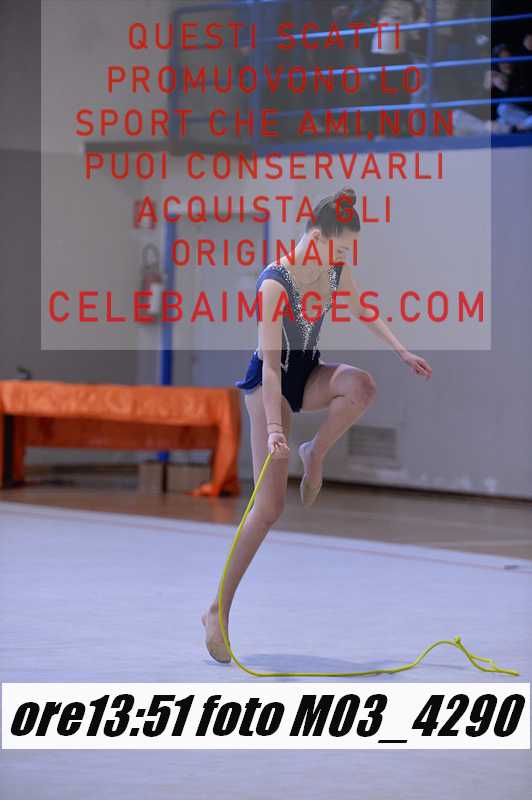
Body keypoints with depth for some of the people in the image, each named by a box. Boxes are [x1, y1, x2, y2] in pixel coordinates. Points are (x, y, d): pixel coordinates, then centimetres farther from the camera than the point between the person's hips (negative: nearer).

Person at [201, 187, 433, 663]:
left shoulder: (336, 271, -6)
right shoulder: (275, 283, -27)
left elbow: (362, 312, 17)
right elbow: (270, 363, -29)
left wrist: (401, 351, 15)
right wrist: (273, 428, -35)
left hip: (309, 373, 6)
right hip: (271, 383, -6)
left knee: (362, 386, -31)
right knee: (270, 505, -14)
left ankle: (316, 455, -2)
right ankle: (219, 609, -8)